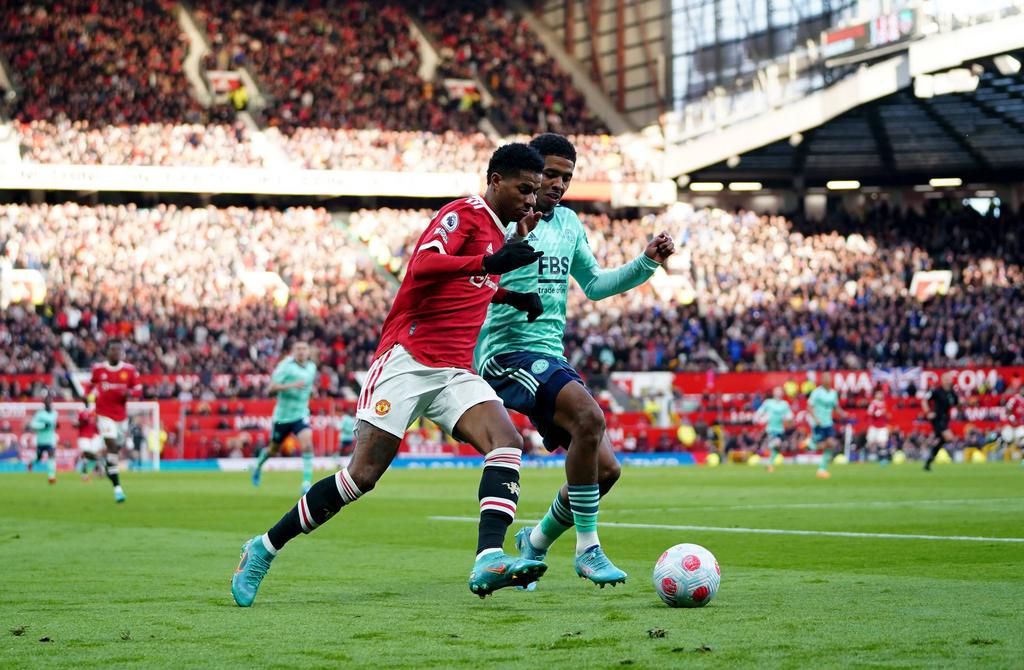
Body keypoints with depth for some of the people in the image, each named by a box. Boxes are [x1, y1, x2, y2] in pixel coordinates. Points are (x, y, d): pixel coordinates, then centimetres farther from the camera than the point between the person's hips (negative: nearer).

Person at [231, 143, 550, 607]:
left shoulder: (497, 232, 20)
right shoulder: (465, 213, -6)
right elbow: (422, 266, -24)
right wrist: (490, 262, -35)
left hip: (454, 372, 8)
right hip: (409, 357, -8)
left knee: (508, 442, -19)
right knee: (363, 473, -10)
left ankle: (489, 559, -33)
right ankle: (265, 548, 6)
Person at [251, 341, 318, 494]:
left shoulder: (312, 367, 5)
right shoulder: (286, 366, -13)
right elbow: (271, 388, -22)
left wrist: (310, 389, 10)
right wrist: (292, 385, -32)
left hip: (301, 415, 2)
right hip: (283, 415, -2)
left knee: (307, 445, -22)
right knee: (274, 450, 15)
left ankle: (307, 485, -22)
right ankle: (259, 463, 50)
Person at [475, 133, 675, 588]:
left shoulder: (568, 223, 17)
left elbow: (594, 284, 27)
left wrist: (647, 263, 14)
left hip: (551, 360, 8)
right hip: (509, 352, -8)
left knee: (605, 468, 1)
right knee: (589, 415, -31)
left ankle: (536, 541, 25)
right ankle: (587, 549, -22)